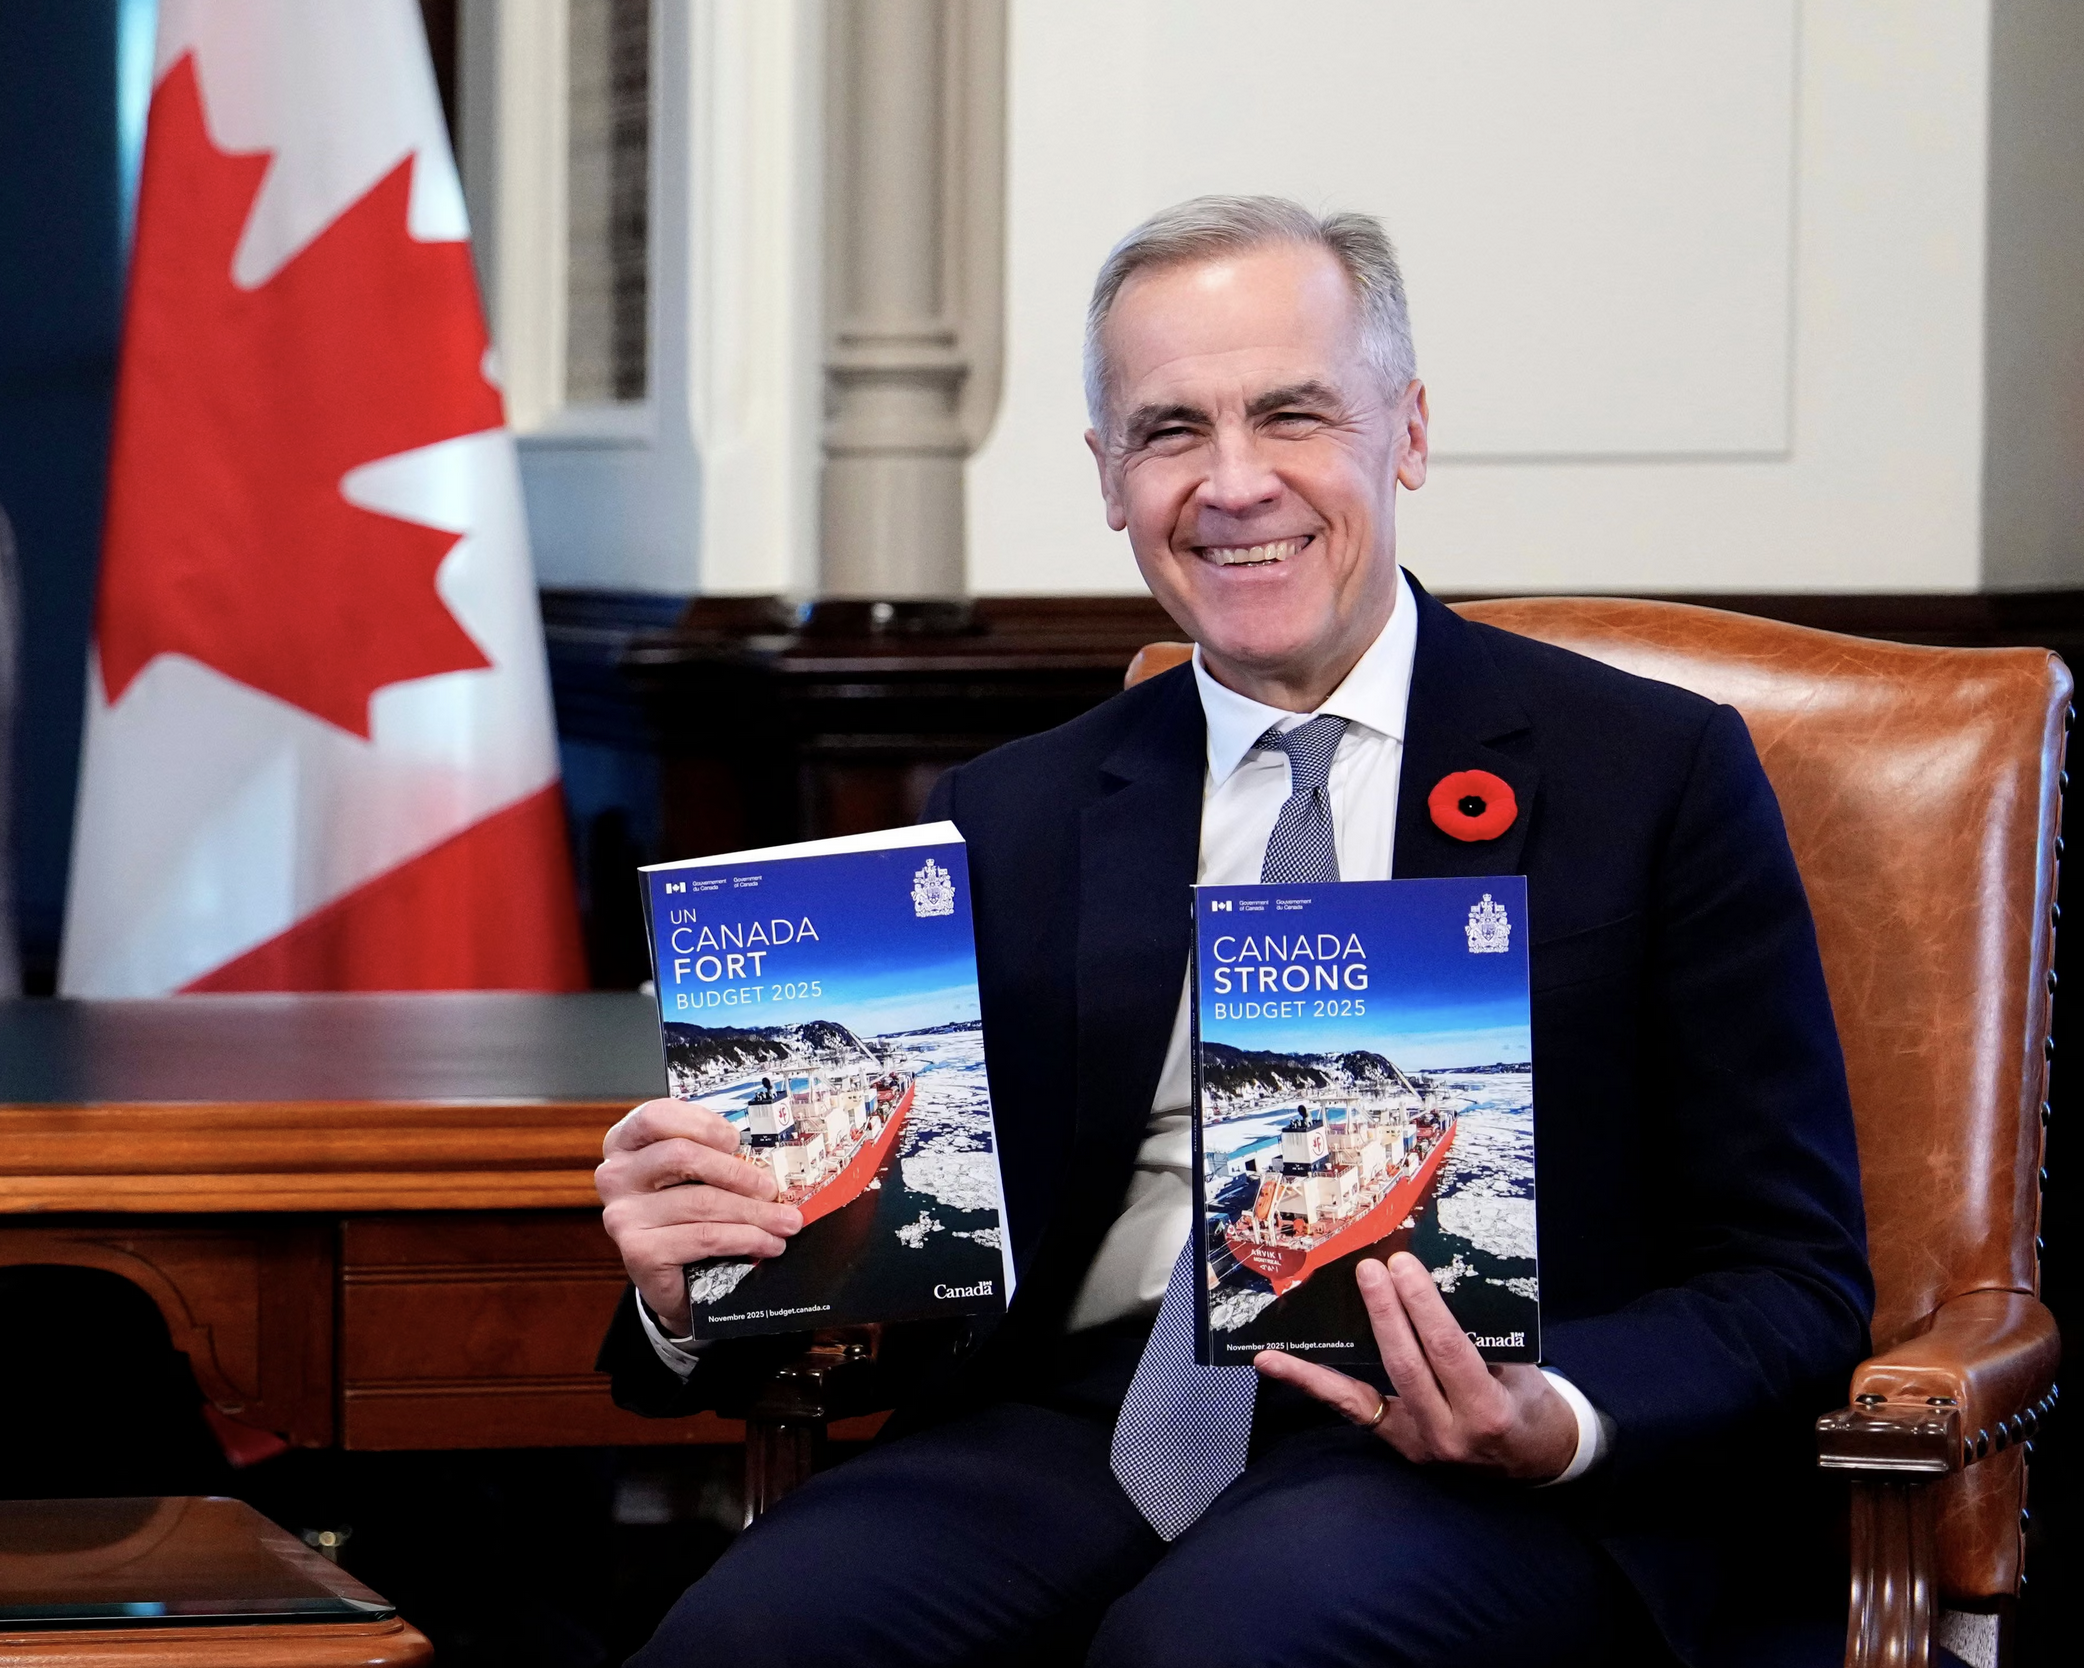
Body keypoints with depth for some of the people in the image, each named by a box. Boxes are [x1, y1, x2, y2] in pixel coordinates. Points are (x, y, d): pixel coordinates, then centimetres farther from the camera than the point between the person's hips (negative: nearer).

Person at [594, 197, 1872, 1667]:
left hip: (1507, 1476, -3)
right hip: (1088, 1424, 3)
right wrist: (694, 1293, -9)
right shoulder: (1009, 819, 18)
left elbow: (1793, 1282, 2)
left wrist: (1555, 1426, -19)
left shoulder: (1656, 773, 6)